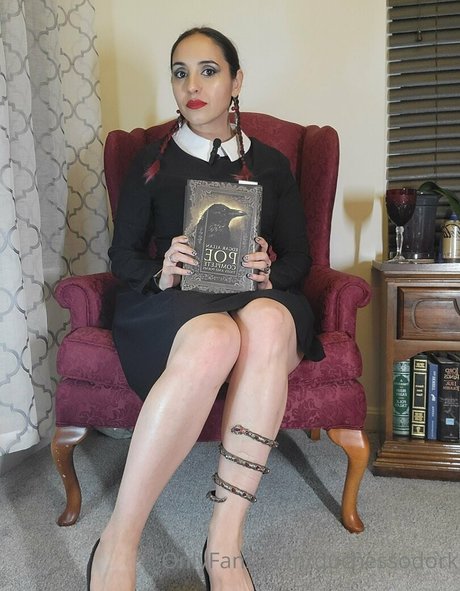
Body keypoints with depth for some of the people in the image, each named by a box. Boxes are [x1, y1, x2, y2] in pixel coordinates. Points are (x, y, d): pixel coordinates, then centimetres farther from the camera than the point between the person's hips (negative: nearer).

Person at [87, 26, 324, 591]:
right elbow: (122, 252, 10)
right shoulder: (152, 160, 16)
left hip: (259, 302, 2)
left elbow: (299, 257, 13)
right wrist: (161, 272, -12)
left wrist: (269, 274, -10)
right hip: (171, 306, -1)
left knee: (268, 318, -37)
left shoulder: (271, 165, 18)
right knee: (213, 338, -39)